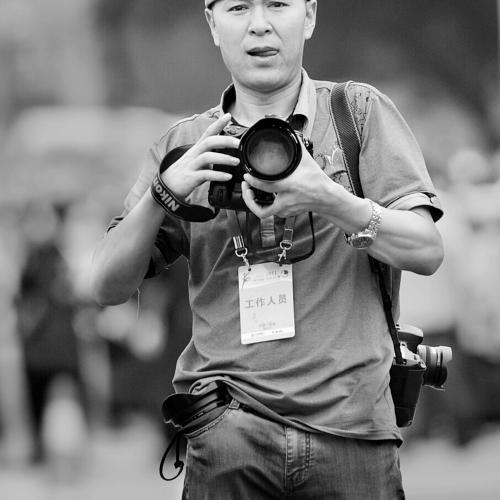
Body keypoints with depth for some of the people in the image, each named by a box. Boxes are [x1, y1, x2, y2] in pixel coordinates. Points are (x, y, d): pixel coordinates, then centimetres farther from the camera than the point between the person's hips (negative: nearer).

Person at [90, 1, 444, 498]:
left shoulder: (359, 112, 6)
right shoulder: (185, 145, 11)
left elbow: (426, 251, -2)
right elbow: (108, 286, 6)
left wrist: (328, 199, -19)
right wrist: (163, 193, -11)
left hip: (351, 425, -1)